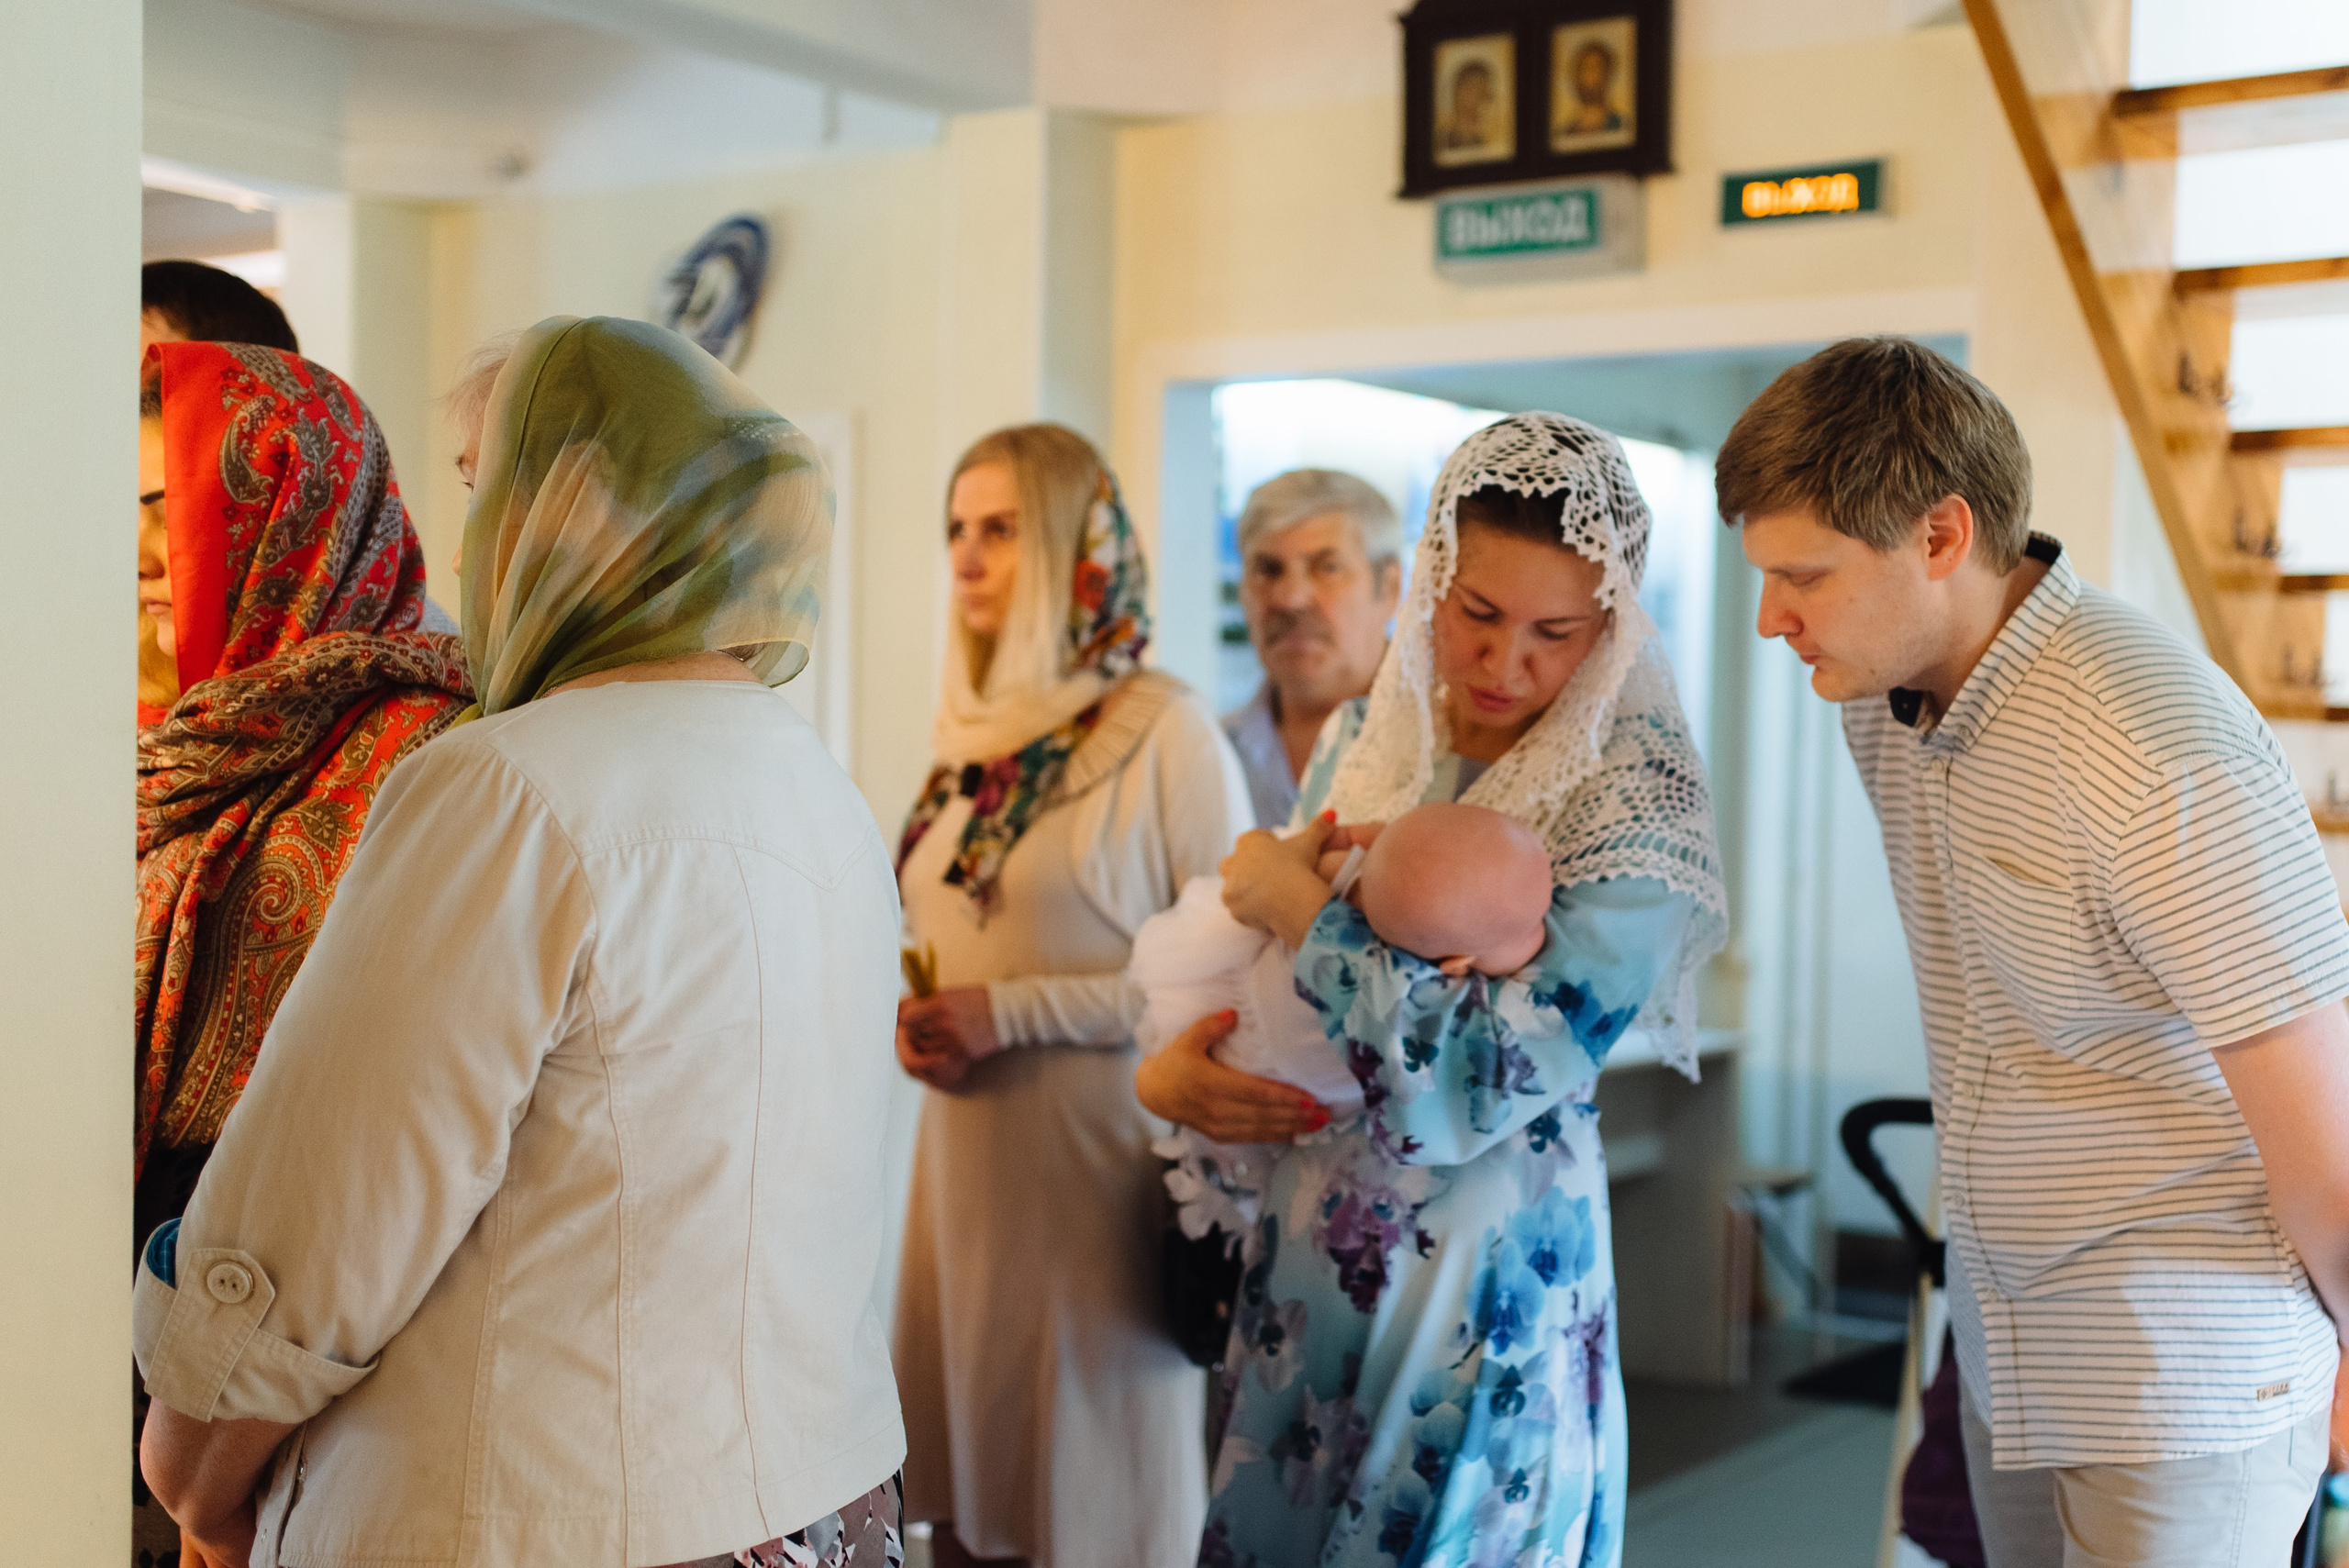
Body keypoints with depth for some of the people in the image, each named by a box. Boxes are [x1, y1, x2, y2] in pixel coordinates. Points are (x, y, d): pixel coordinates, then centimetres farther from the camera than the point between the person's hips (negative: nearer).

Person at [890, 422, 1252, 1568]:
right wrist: (912, 1016, 3)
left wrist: (1009, 1014, -17)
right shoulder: (975, 734, 12)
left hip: (1097, 1174, -7)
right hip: (961, 1164, 7)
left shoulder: (1164, 733, -10)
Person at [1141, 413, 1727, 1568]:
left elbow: (1492, 1073, -25)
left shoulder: (1635, 799, -16)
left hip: (1480, 1283, -6)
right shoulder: (1369, 734, 3)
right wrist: (1163, 1070, -7)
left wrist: (1299, 903, -17)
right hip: (1305, 1251, 6)